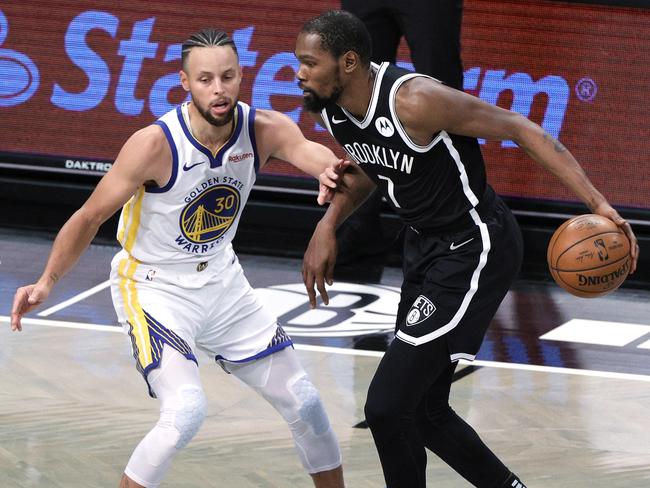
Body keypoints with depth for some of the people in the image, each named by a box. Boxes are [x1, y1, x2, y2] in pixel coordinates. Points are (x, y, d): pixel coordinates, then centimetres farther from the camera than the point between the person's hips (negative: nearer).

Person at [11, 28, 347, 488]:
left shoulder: (265, 129, -15)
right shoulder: (156, 144, -26)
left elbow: (310, 151, -34)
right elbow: (90, 217, -17)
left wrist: (332, 171, -57)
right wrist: (47, 282, -23)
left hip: (222, 281, 5)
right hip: (153, 289, -5)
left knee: (303, 400, 10)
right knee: (186, 411, -26)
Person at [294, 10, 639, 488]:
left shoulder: (414, 100, -28)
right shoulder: (330, 110, -3)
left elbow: (522, 129, -25)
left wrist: (597, 203, -32)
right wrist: (328, 224, 3)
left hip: (474, 250, -9)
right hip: (425, 244, 9)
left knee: (388, 407, -12)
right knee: (425, 412, 15)